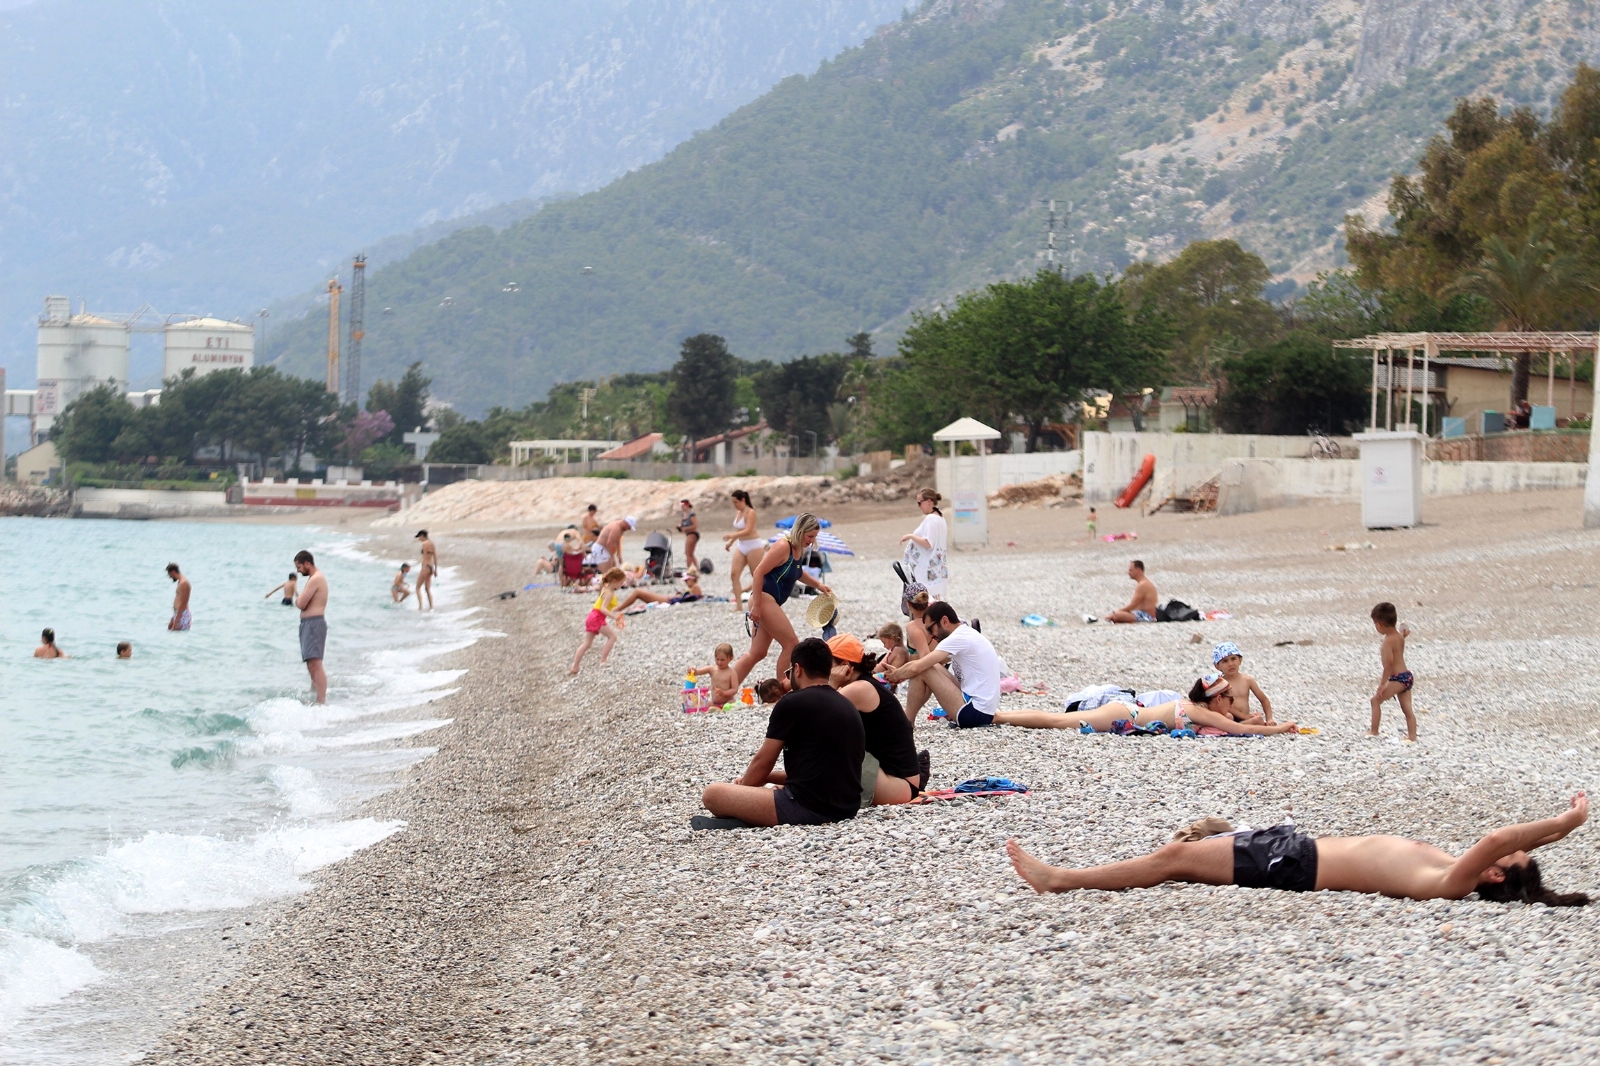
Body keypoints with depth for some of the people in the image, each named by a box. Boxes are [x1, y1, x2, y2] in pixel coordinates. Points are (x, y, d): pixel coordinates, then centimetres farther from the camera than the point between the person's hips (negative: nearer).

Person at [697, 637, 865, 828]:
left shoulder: (792, 703, -7)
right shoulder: (849, 707, 16)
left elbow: (762, 763, 0)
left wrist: (741, 788, 19)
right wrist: (769, 777, 26)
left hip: (807, 808, -8)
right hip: (847, 809, 8)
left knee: (712, 794, -4)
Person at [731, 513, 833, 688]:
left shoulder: (798, 549, 11)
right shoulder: (783, 547, -18)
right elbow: (758, 573, -21)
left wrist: (817, 585, 21)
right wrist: (756, 606, -23)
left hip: (770, 603, 10)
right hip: (764, 600, -10)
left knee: (757, 653, 11)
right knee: (791, 644, -7)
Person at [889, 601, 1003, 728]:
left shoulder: (958, 638, -15)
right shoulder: (968, 634, 15)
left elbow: (916, 668, -19)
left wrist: (894, 676, 0)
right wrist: (901, 674, 10)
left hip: (975, 713, -10)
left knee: (922, 672, -9)